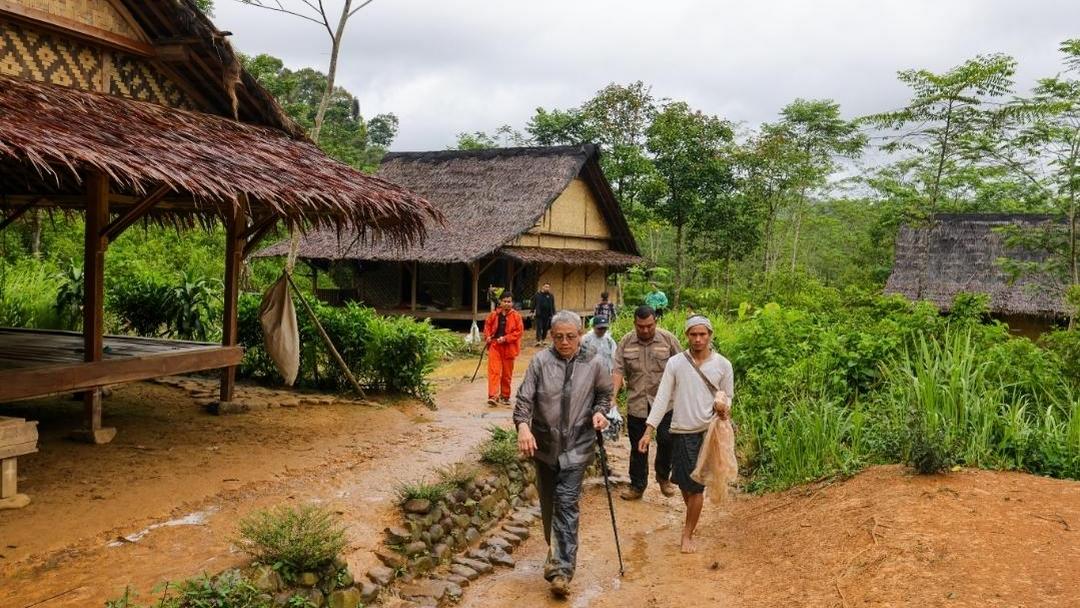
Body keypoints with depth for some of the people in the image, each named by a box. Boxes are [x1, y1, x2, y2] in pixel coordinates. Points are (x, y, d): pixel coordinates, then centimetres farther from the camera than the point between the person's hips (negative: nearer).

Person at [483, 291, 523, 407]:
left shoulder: (516, 316, -5)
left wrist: (506, 338, -17)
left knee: (507, 374, 10)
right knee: (494, 371, -9)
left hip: (508, 347, -1)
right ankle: (493, 396, -15)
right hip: (494, 345, 1)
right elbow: (487, 325, 15)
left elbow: (519, 331, -9)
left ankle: (505, 396, 24)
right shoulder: (494, 314, 2)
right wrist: (487, 336, -1)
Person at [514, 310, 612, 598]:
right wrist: (523, 425, -29)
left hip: (576, 446, -1)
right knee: (548, 502, 16)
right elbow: (525, 397, -13)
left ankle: (563, 570, -8)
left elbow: (605, 392, 15)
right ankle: (554, 551, 39)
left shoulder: (592, 366, -2)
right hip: (544, 444, 1)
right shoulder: (541, 361, -8)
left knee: (567, 503, -9)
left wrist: (600, 411, -4)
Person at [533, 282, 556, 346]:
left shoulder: (551, 296, 7)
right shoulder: (538, 294, 1)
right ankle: (538, 340, -13)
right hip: (539, 314, -2)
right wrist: (533, 312, 1)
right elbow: (534, 304, 5)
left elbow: (552, 306, 9)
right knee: (539, 327, -8)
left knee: (545, 328, 8)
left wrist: (553, 314, 5)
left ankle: (543, 339, 21)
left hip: (547, 315, 3)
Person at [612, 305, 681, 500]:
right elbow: (618, 371, -5)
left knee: (666, 440, -3)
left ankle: (663, 476, 24)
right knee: (637, 447, 10)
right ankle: (637, 486, 24)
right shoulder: (626, 343, 0)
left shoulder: (668, 339, -4)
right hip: (636, 403, 2)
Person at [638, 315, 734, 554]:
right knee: (684, 482, 12)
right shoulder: (675, 363, -2)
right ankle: (692, 518, 39)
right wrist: (648, 431, -8)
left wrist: (724, 406, -14)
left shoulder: (722, 365, -1)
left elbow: (728, 397, 10)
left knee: (696, 486, 0)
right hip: (682, 431, 1)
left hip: (708, 431, -1)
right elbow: (662, 398, -3)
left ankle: (688, 534, 15)